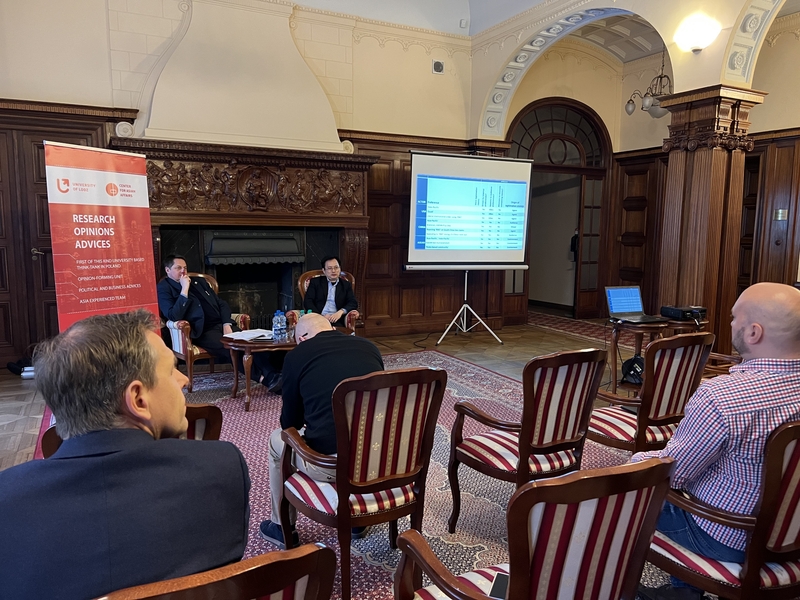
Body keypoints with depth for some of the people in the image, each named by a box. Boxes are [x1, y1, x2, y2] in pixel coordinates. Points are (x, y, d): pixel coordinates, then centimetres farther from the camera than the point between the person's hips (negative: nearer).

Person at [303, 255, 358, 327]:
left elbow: (354, 303, 7)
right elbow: (307, 302, 5)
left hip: (336, 320, 1)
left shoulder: (346, 285, 18)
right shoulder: (315, 282, 15)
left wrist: (341, 312, -14)